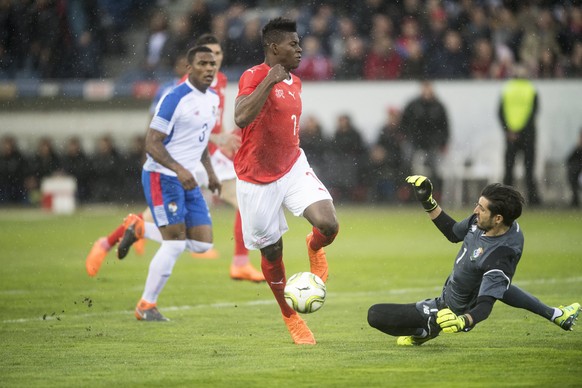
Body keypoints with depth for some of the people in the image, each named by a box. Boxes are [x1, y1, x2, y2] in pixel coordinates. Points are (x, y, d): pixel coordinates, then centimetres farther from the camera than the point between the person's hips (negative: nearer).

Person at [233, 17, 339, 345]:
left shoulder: (294, 82, 8)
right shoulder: (254, 77, -16)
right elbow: (241, 118, -33)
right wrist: (269, 81, -33)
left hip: (293, 168, 5)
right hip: (257, 179, -5)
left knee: (328, 225, -19)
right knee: (272, 252, 5)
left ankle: (315, 249, 18)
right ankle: (290, 317, 26)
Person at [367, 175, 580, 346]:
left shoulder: (498, 260, -39)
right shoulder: (479, 222, -16)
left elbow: (485, 306, -37)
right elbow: (453, 233, 4)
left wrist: (463, 321, -57)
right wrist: (428, 202, -2)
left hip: (453, 309, -8)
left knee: (375, 314, -15)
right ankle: (554, 315, 32)